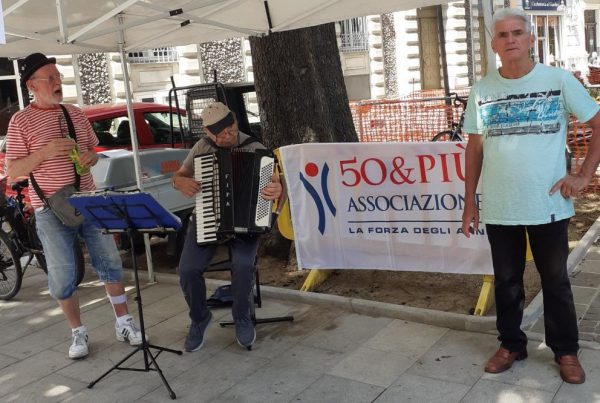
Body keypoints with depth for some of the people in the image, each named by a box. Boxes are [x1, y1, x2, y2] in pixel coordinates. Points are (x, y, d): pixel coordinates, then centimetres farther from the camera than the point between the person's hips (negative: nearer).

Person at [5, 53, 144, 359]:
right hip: (51, 211, -4)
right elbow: (11, 171, -7)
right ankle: (78, 333, 20)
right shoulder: (21, 121, -5)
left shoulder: (76, 114, 8)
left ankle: (123, 322, 21)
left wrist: (91, 157, -6)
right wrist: (45, 152, -22)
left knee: (109, 262, 6)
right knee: (62, 276, 2)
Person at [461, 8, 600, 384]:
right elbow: (475, 148, 7)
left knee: (556, 282, 12)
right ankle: (511, 344, 32)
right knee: (506, 282, 14)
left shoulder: (559, 80, -4)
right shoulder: (482, 90, 3)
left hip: (548, 206, -2)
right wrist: (470, 202, 6)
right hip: (499, 208, 2)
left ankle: (566, 350, 30)